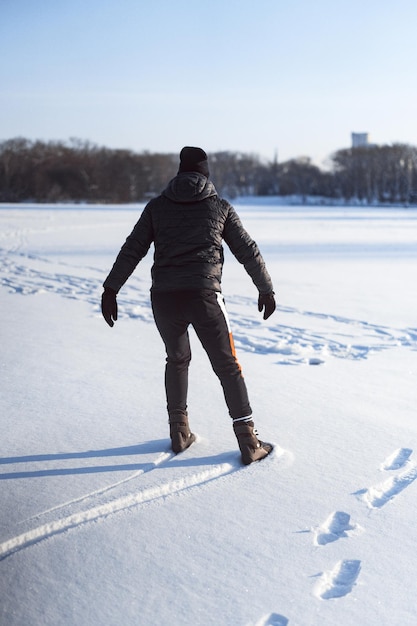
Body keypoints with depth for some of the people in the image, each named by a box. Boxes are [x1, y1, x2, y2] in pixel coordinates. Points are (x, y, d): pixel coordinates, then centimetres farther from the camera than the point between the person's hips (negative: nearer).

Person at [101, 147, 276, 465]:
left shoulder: (157, 206, 13)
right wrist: (266, 289, 21)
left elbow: (132, 250, 7)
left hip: (163, 297, 2)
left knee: (177, 359, 25)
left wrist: (111, 289, 8)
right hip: (203, 295, -2)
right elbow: (248, 251, 12)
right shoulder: (220, 206, 10)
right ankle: (249, 443, 2)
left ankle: (180, 433, 26)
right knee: (227, 366, 6)